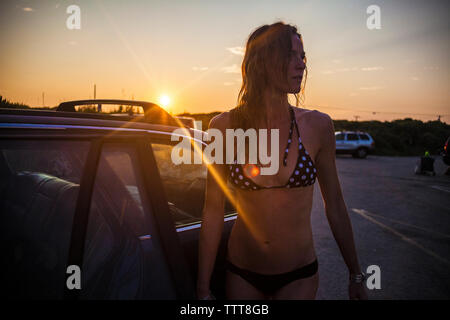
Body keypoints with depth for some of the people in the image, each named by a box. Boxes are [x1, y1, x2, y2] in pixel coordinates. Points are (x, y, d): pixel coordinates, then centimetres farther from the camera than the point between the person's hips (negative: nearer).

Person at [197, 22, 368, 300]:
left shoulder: (317, 126, -9)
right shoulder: (225, 126, -10)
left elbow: (335, 206, 0)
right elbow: (213, 211, -7)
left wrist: (356, 275, 8)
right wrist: (203, 289, -3)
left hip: (299, 276, 0)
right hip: (241, 275, 1)